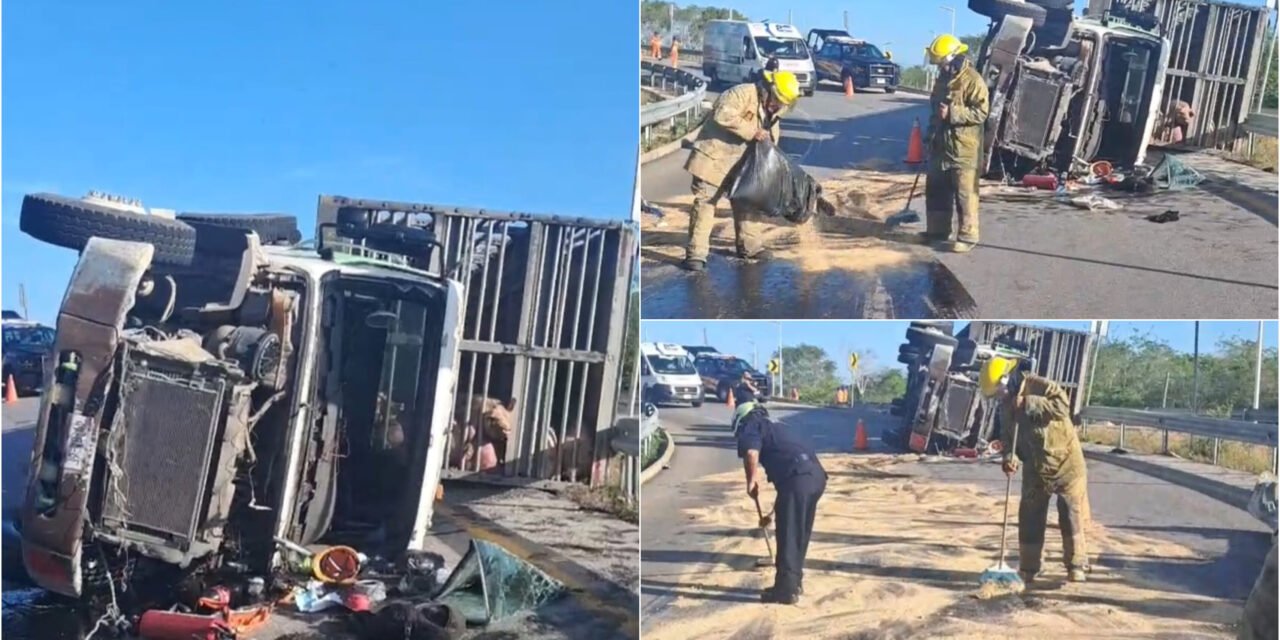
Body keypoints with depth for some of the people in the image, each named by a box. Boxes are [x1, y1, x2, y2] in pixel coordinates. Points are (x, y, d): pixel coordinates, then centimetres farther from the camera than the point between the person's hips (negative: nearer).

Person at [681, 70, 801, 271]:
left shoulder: (771, 111, 10)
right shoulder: (742, 94, -18)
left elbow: (770, 140, 19)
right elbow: (723, 116, -33)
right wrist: (752, 132, -29)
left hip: (742, 162, 9)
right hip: (715, 158, -9)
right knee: (705, 202, -10)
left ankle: (749, 246, 32)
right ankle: (696, 253, -10)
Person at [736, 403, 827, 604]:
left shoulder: (751, 424, 13)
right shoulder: (775, 428, 36)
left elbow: (751, 452, -12)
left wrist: (751, 481, 4)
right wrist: (773, 512, 51)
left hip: (797, 478, -8)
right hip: (816, 475, 8)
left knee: (788, 535, 0)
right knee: (799, 534, 20)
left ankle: (786, 590, 5)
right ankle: (794, 582, 30)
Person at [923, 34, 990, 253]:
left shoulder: (972, 79, -14)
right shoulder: (943, 79, 13)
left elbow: (981, 112, -20)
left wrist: (952, 113, -25)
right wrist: (931, 134, 24)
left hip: (963, 148, -8)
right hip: (941, 145, 8)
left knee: (965, 194, -4)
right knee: (935, 191, 14)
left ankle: (967, 236, 0)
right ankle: (937, 230, 25)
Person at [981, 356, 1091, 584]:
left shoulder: (1041, 386, -17)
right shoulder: (1006, 406, 4)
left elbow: (1063, 406, -32)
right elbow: (1007, 435, 7)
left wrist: (1029, 403, -33)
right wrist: (1009, 456, -13)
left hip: (1064, 462, -6)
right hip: (1034, 468, 7)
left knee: (1071, 516, -1)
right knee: (1030, 518, 6)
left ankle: (1077, 565, 8)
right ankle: (1028, 568, 13)